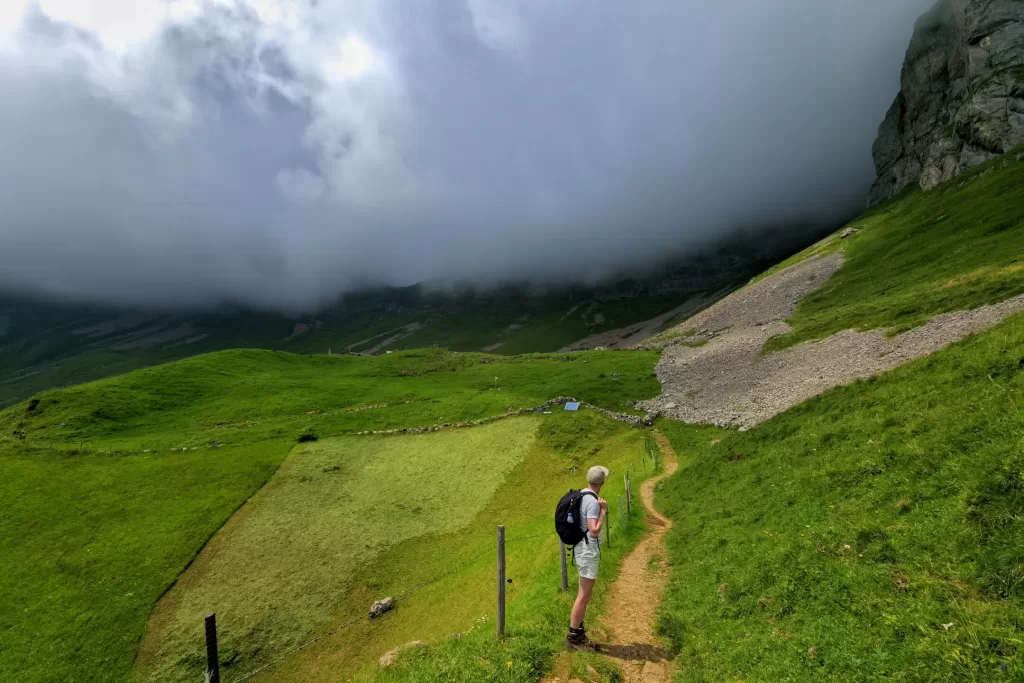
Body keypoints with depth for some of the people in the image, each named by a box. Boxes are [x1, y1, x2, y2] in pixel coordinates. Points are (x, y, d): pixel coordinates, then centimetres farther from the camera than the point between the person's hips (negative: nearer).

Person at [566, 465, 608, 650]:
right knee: (584, 595, -1)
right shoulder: (593, 502, -22)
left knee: (585, 594, 18)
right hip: (589, 549, -10)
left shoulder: (581, 496, 7)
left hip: (583, 547, 10)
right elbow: (594, 531, -27)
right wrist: (603, 511, -20)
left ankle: (578, 631, 27)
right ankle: (573, 637, 7)